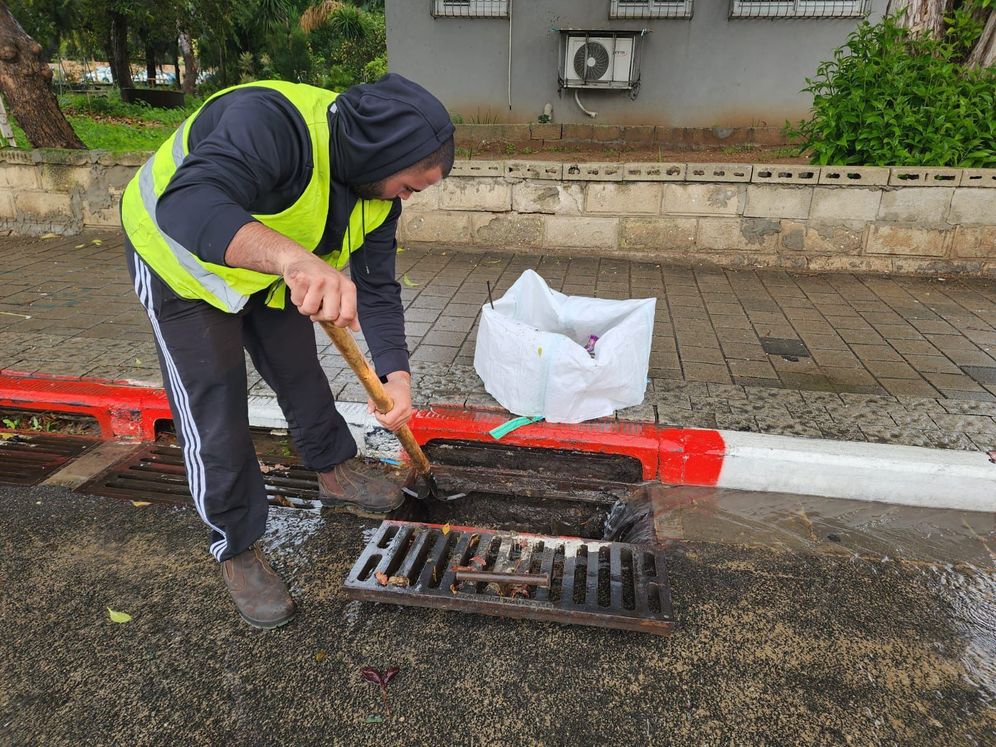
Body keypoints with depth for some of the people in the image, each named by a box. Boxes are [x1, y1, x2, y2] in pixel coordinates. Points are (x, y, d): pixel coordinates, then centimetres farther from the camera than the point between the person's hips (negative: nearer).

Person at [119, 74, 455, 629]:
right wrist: (292, 257, -72)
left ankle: (337, 474, 37)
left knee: (301, 373, 12)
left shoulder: (378, 189, -15)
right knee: (214, 407, -5)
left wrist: (396, 373, -23)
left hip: (272, 267, 6)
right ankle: (238, 549, 13)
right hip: (180, 257, -6)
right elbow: (189, 207, -54)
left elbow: (377, 287, -11)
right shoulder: (270, 121, -39)